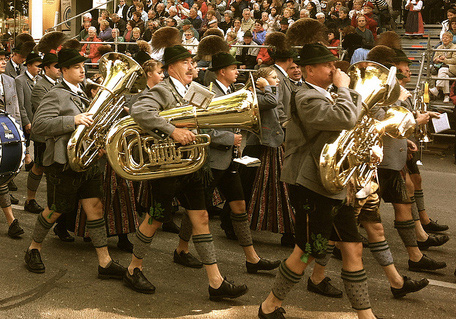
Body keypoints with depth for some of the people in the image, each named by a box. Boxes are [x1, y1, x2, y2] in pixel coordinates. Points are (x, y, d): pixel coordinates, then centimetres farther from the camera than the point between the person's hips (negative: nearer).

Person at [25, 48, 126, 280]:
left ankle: (105, 263, 5)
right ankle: (34, 249, 30)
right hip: (63, 163, -7)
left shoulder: (81, 95, 17)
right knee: (55, 210, 6)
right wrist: (73, 120, -28)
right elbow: (38, 125, -22)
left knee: (95, 208, 3)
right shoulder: (56, 96, -11)